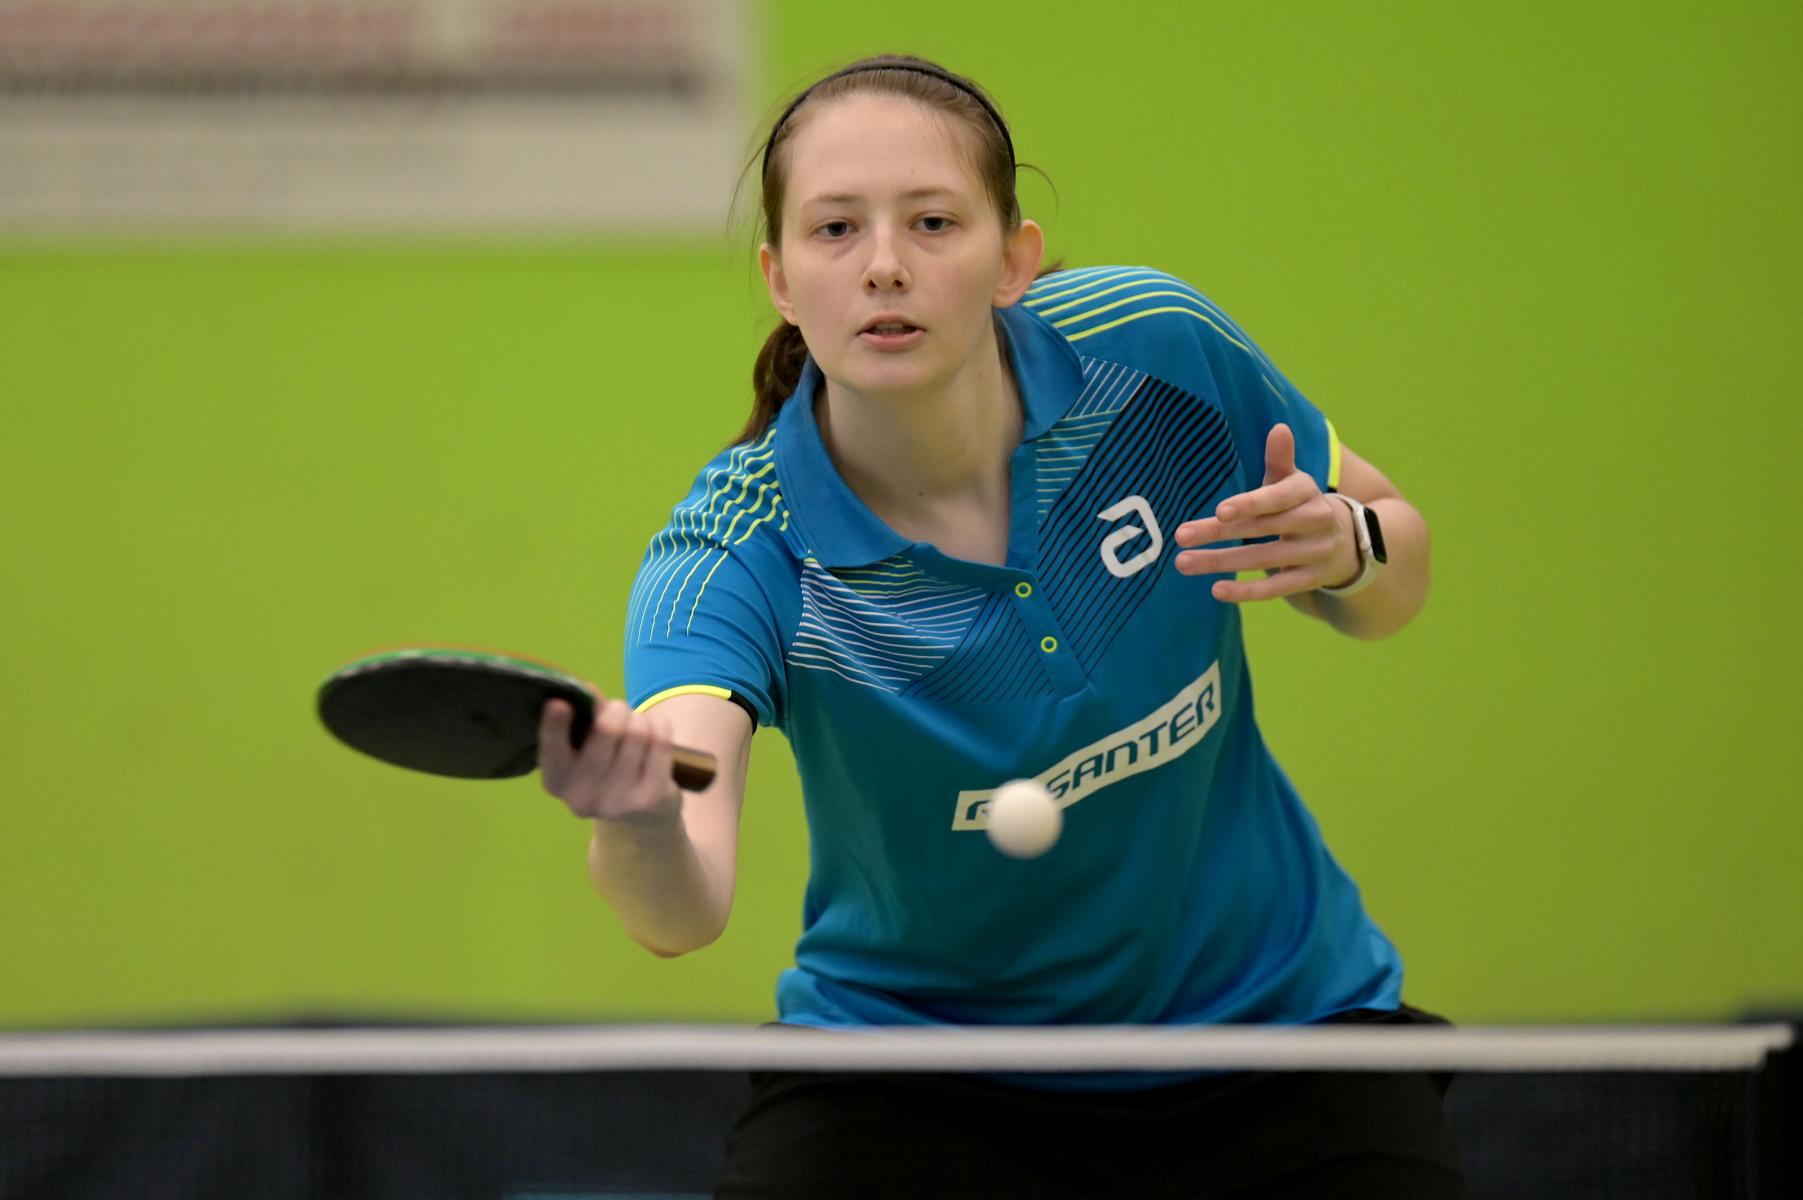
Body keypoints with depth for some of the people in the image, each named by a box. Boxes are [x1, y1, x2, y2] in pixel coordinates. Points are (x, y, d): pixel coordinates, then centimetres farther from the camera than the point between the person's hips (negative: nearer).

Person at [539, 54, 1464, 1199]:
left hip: (1266, 1014, 2)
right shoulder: (745, 550, -24)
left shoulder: (1156, 347, -16)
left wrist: (1343, 551, -22)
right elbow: (684, 910, -41)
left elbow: (1394, 564, 2)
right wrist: (640, 824, -65)